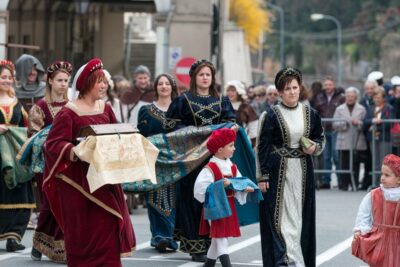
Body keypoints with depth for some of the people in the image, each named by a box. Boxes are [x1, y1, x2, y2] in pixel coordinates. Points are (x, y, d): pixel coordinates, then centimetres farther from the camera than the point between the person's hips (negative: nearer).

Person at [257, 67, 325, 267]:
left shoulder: (310, 114, 6)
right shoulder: (271, 115, -5)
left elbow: (320, 138, 18)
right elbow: (262, 147, -5)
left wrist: (315, 147, -5)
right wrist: (262, 176, -9)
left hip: (303, 172, 4)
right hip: (277, 172, -4)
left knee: (299, 216, 5)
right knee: (281, 215, -6)